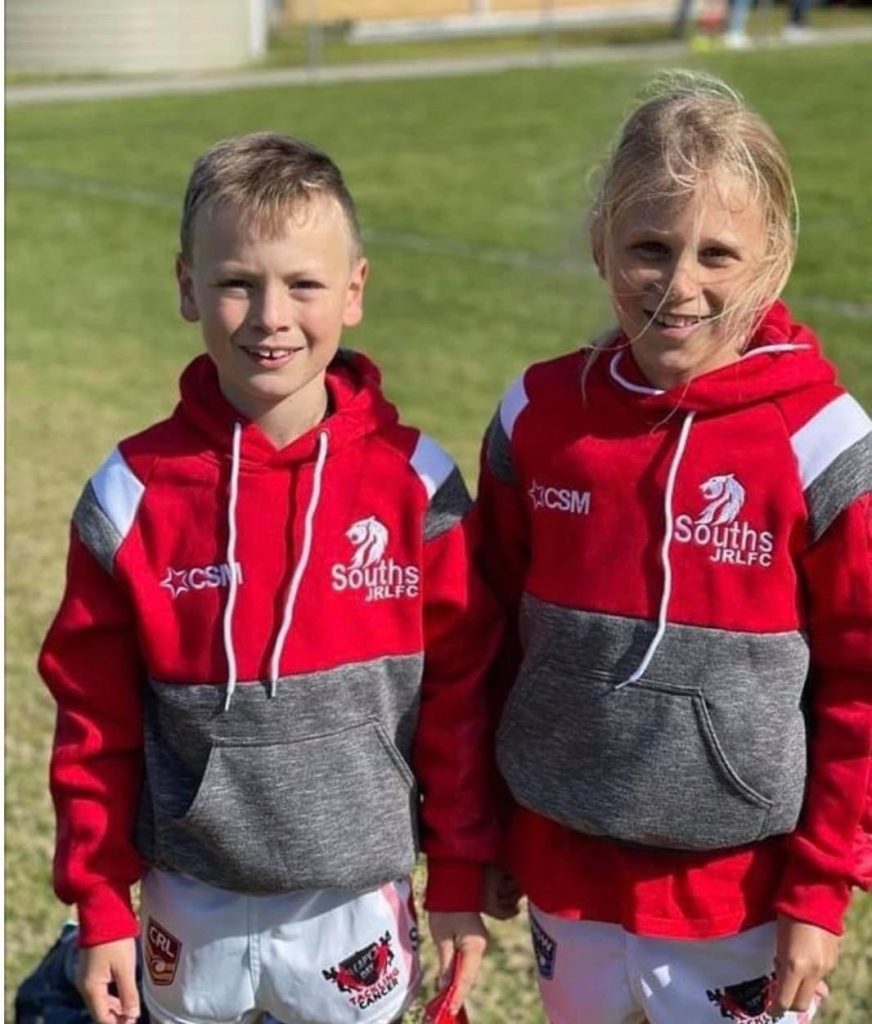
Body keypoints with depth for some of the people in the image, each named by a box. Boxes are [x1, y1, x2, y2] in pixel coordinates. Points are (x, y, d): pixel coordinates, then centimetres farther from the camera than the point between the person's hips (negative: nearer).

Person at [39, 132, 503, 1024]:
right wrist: (99, 904, -1)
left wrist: (461, 881, 1)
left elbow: (458, 693, -2)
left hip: (356, 907, 0)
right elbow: (95, 717, -2)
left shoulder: (413, 484, -10)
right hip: (192, 910, 1)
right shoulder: (135, 495, -9)